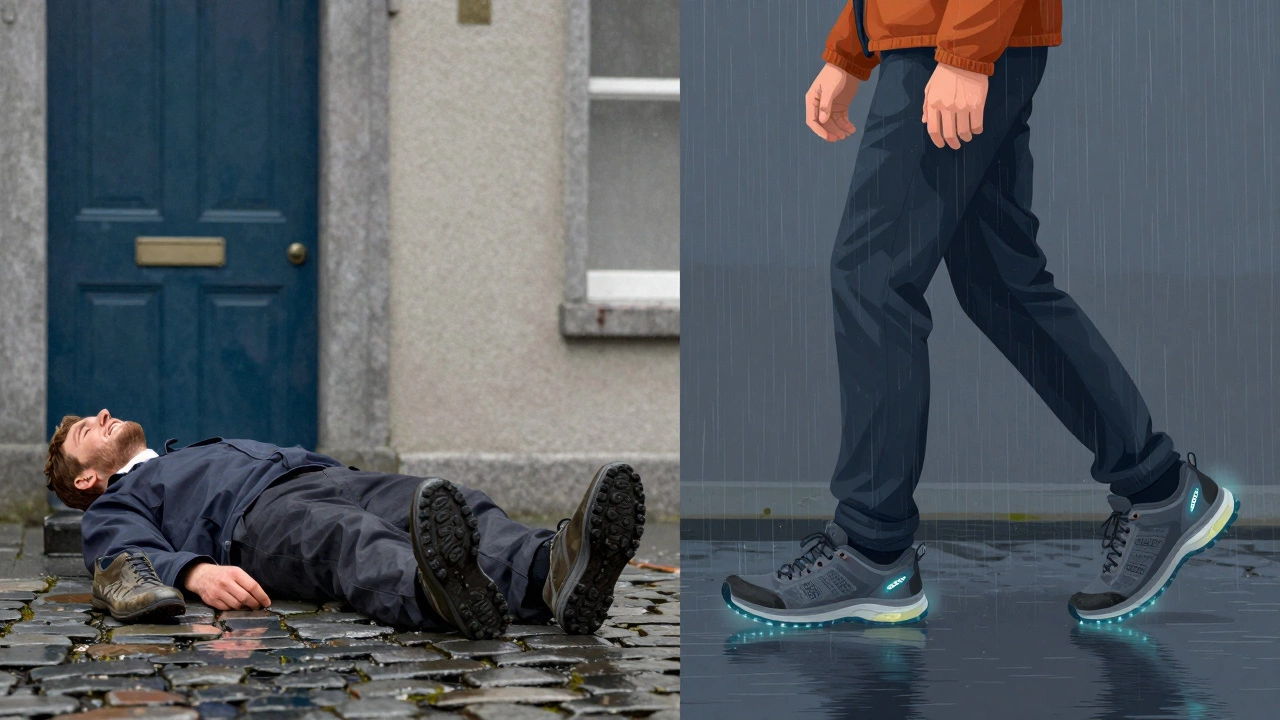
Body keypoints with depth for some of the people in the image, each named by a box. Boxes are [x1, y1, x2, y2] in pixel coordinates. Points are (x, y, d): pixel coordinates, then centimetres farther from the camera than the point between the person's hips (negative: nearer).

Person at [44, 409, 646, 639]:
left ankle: (555, 570, -61)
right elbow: (133, 560, 3)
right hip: (258, 513, -6)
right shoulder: (115, 505, 27)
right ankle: (437, 593, -76)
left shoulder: (208, 449, 48)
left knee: (462, 507, -28)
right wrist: (196, 572, -23)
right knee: (349, 538, -41)